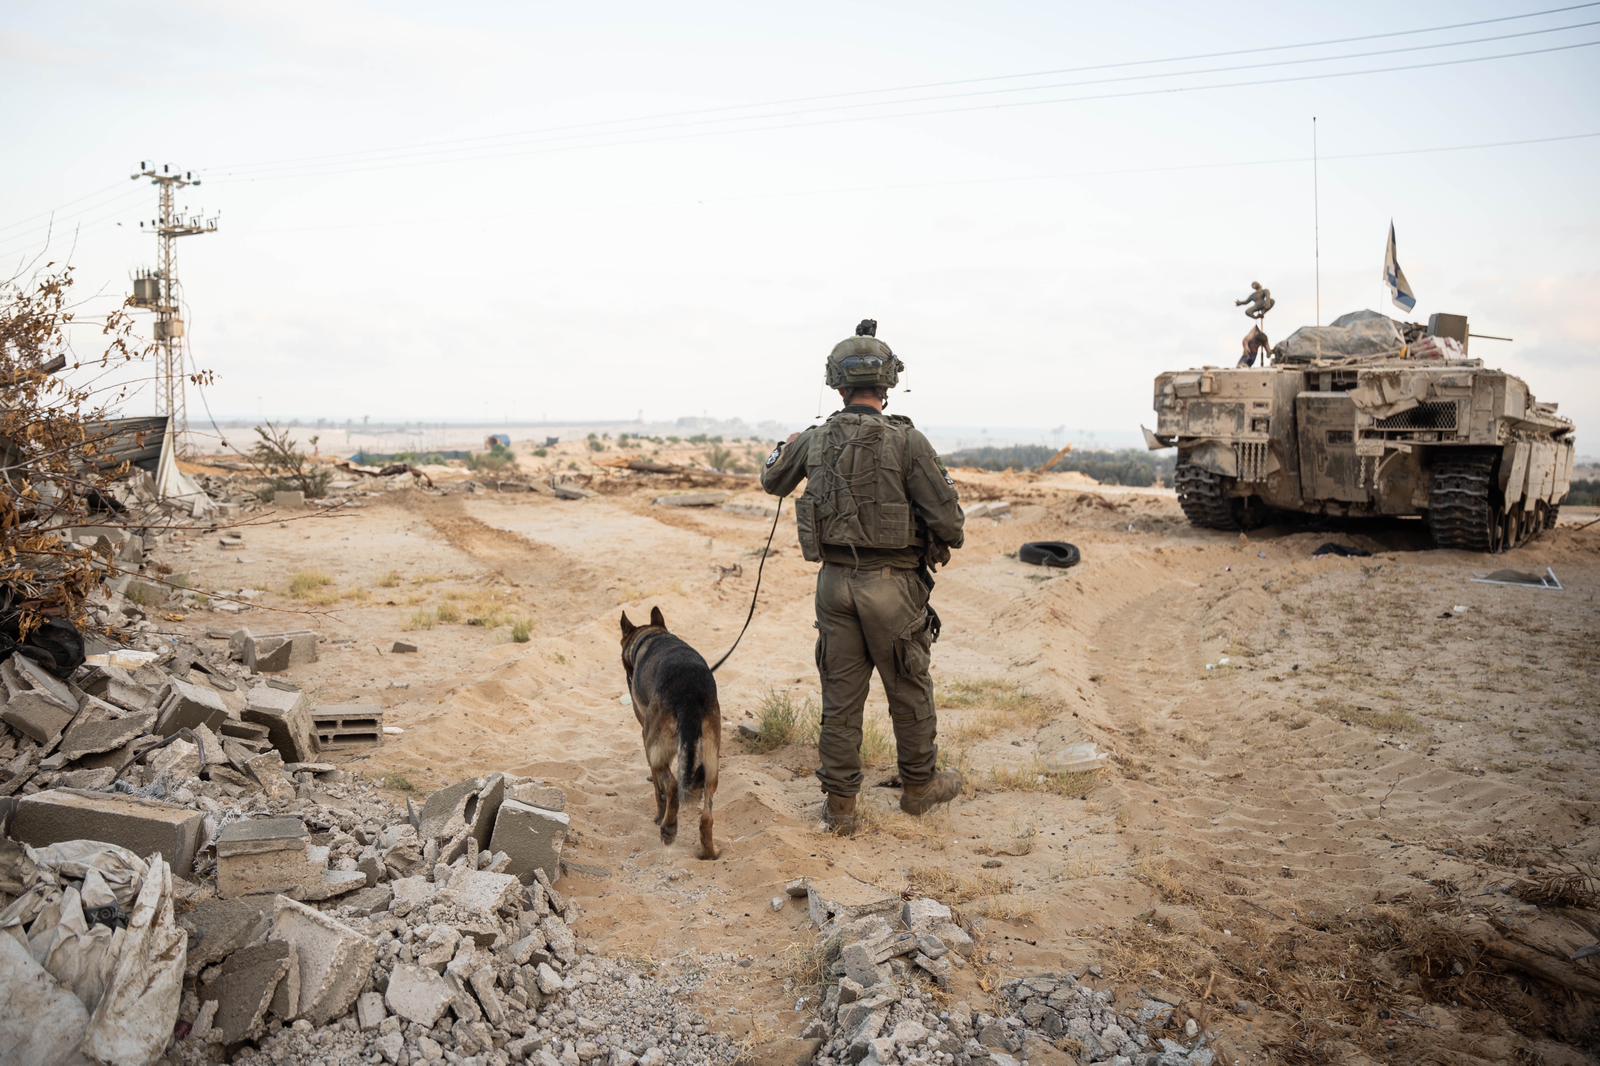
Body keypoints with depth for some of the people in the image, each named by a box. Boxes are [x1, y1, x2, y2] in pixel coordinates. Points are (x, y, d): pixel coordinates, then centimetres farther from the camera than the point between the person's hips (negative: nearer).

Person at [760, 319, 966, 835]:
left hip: (835, 581, 4)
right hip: (892, 585, -3)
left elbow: (773, 482, 20)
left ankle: (840, 802, 17)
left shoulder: (815, 440, 0)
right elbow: (947, 517, -13)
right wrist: (946, 543, 10)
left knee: (841, 696, 11)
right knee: (909, 691, 15)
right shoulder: (906, 441, -14)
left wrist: (787, 447, 40)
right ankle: (919, 784, 31)